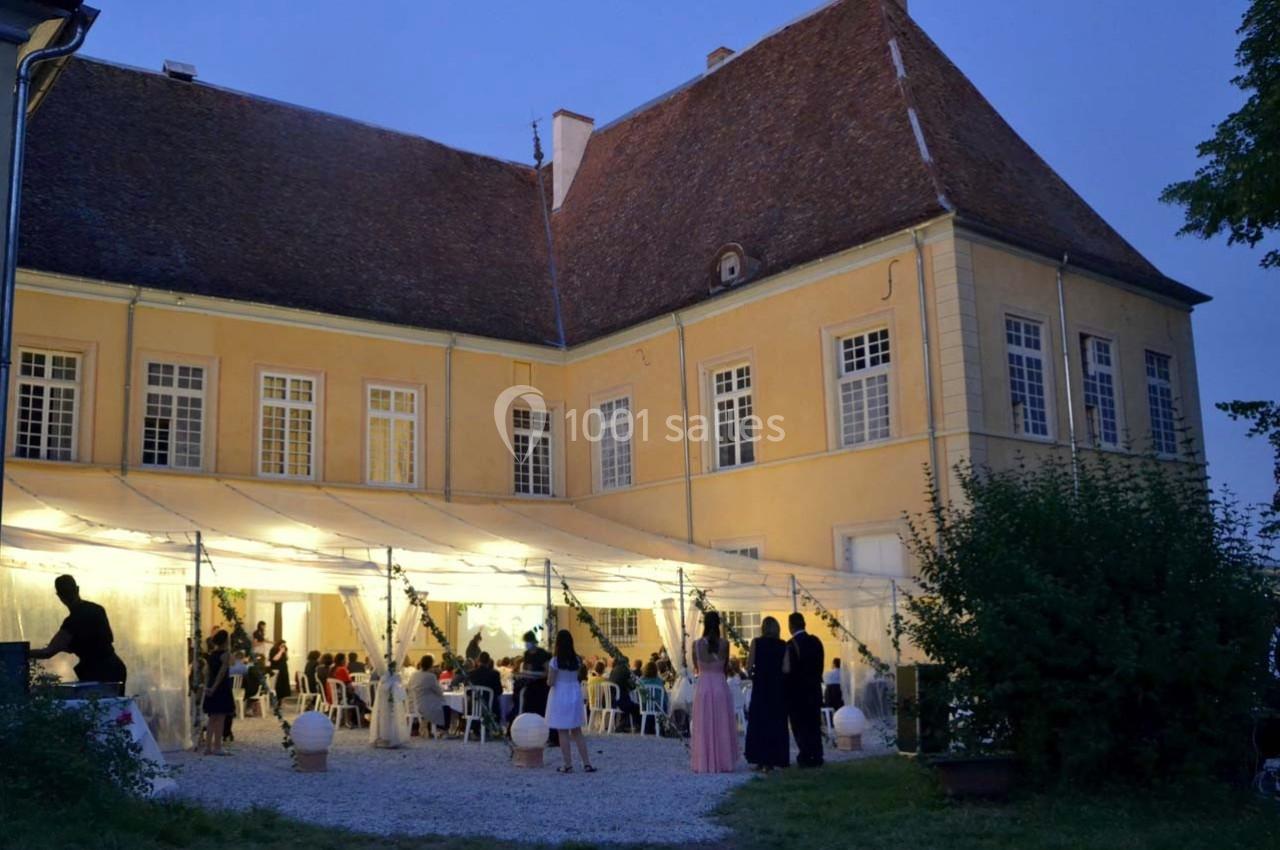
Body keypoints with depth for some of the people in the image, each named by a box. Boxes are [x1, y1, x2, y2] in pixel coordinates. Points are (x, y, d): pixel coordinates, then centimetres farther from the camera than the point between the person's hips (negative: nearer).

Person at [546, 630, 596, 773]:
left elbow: (550, 682, -12)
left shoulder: (555, 661, -14)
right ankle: (587, 764, 7)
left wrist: (548, 676, 6)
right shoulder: (577, 660, 1)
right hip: (575, 695, 5)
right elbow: (580, 679, 6)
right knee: (577, 732, 12)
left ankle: (568, 765, 5)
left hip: (560, 696, -5)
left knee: (563, 733, 4)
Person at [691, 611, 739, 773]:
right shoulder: (724, 644, -5)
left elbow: (696, 667, 8)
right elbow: (726, 667, 6)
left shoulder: (697, 644, -4)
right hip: (720, 685, 0)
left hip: (703, 686, 0)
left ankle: (704, 764, 8)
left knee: (704, 727, 7)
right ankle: (723, 762, 10)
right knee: (722, 726, 8)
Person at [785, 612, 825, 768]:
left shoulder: (791, 644, -16)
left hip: (797, 690, -6)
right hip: (814, 689, 6)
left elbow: (787, 669, -18)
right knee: (814, 724, 12)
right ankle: (817, 757, 15)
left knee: (800, 725, 2)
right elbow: (820, 666, 9)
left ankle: (806, 757, 0)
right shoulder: (816, 641, 4)